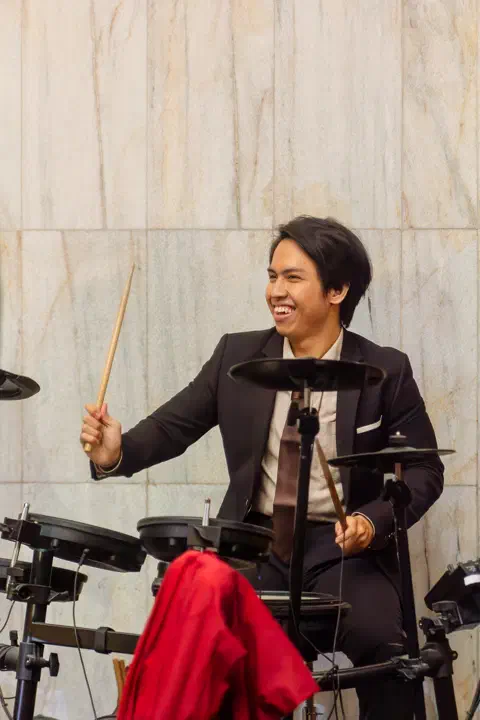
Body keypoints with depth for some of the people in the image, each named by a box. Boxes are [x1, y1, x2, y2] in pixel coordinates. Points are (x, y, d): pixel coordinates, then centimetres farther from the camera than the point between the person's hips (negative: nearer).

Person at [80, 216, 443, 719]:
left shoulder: (385, 371, -1)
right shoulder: (238, 356, 5)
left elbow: (424, 468, 3)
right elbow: (173, 425, 5)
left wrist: (375, 521, -16)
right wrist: (118, 453, -16)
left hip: (344, 547, -2)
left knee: (380, 641, -29)